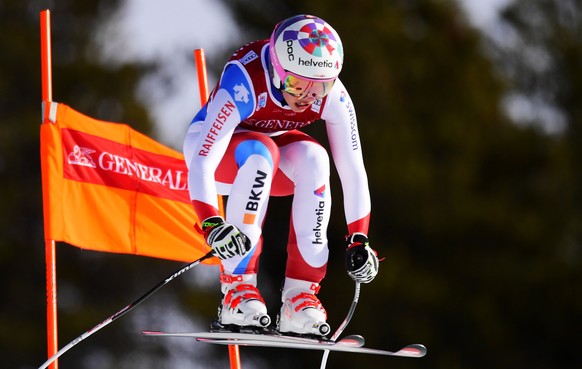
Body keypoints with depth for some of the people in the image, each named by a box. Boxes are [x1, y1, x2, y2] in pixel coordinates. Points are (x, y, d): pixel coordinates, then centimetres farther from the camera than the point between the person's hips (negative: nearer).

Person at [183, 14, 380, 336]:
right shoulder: (244, 83, -37)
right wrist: (212, 225, -55)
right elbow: (201, 165, -42)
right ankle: (237, 287, -34)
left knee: (312, 157, -30)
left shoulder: (333, 95, -24)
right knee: (260, 152, -37)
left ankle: (300, 292, -26)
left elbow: (352, 171, -18)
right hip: (214, 148, -4)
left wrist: (358, 240, -24)